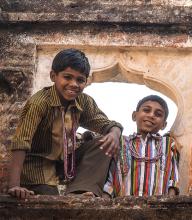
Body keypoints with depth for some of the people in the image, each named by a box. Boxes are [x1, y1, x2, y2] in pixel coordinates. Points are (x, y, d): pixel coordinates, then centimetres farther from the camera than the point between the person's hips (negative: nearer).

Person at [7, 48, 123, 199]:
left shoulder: (85, 102, -4)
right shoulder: (39, 102, -23)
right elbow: (21, 141, -32)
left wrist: (114, 133, -28)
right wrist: (14, 185, -43)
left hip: (67, 159, 7)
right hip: (38, 164, -7)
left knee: (104, 147, -12)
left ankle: (82, 193, -22)